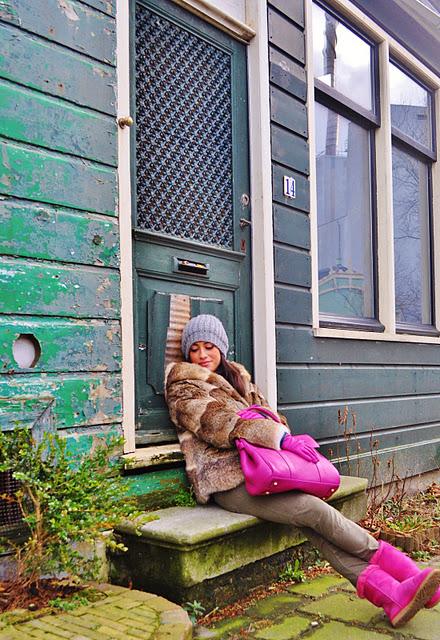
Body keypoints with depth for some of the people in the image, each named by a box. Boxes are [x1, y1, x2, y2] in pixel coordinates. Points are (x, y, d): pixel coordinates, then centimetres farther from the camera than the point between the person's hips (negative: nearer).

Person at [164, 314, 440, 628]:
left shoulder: (238, 377, 22)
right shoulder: (183, 389, 2)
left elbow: (262, 412, 19)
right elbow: (219, 423, -13)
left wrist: (279, 431, -5)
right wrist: (279, 436, -22)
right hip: (227, 481, -5)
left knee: (314, 524, -20)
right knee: (316, 510, -22)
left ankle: (387, 592, -30)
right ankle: (387, 559, -10)